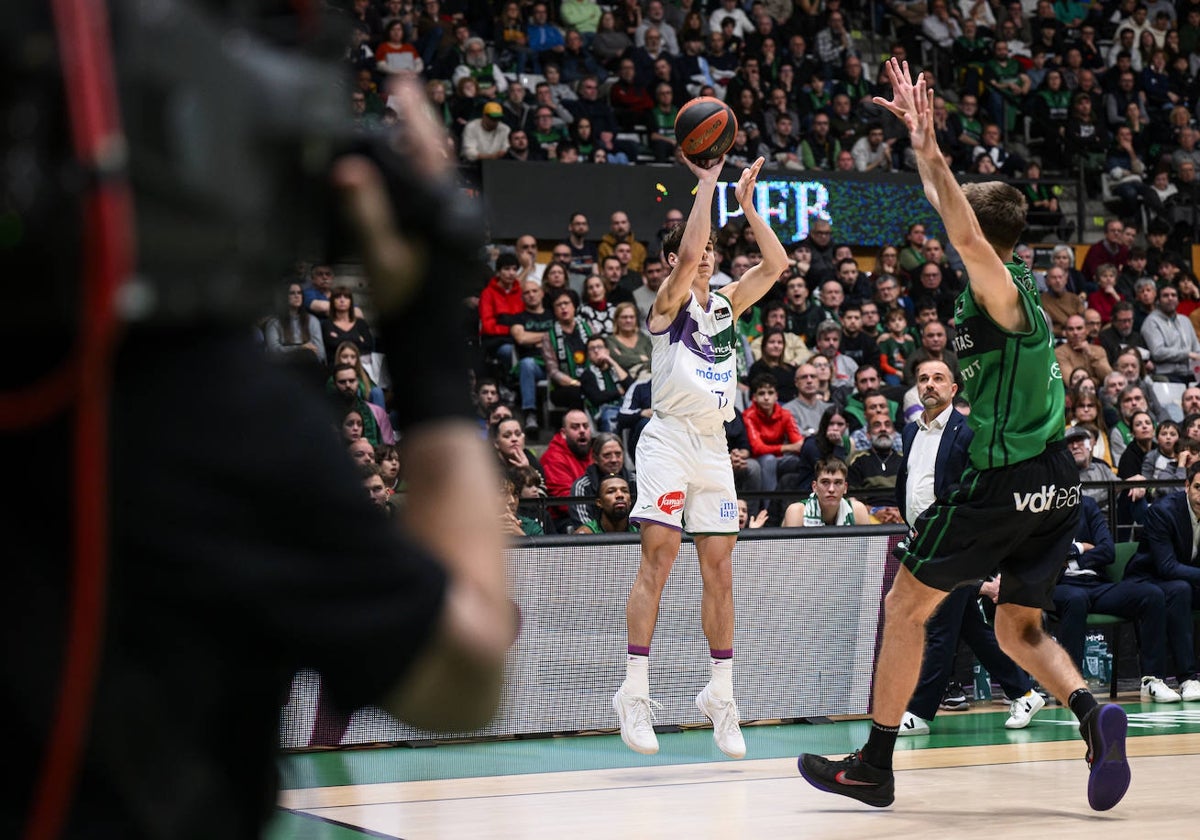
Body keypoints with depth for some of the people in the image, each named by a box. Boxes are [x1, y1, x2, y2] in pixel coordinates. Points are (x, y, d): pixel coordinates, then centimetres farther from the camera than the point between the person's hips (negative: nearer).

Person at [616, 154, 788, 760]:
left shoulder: (727, 303, 17)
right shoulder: (670, 301, -1)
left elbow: (775, 263, 12)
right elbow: (687, 251, -18)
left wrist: (746, 202, 8)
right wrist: (707, 182, -11)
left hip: (714, 444, 6)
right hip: (670, 438, -6)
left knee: (718, 569, 5)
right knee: (658, 558, -13)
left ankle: (720, 693, 11)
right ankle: (635, 692, -13)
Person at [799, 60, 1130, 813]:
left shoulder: (1001, 294, -13)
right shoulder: (1017, 282, 11)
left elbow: (965, 235, -35)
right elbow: (955, 211, 22)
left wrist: (930, 153, -36)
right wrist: (920, 138, 23)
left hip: (1003, 481, -8)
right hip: (1056, 482, 8)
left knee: (907, 605, 5)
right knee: (1020, 630, 15)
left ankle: (875, 765, 10)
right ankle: (1093, 714, -12)